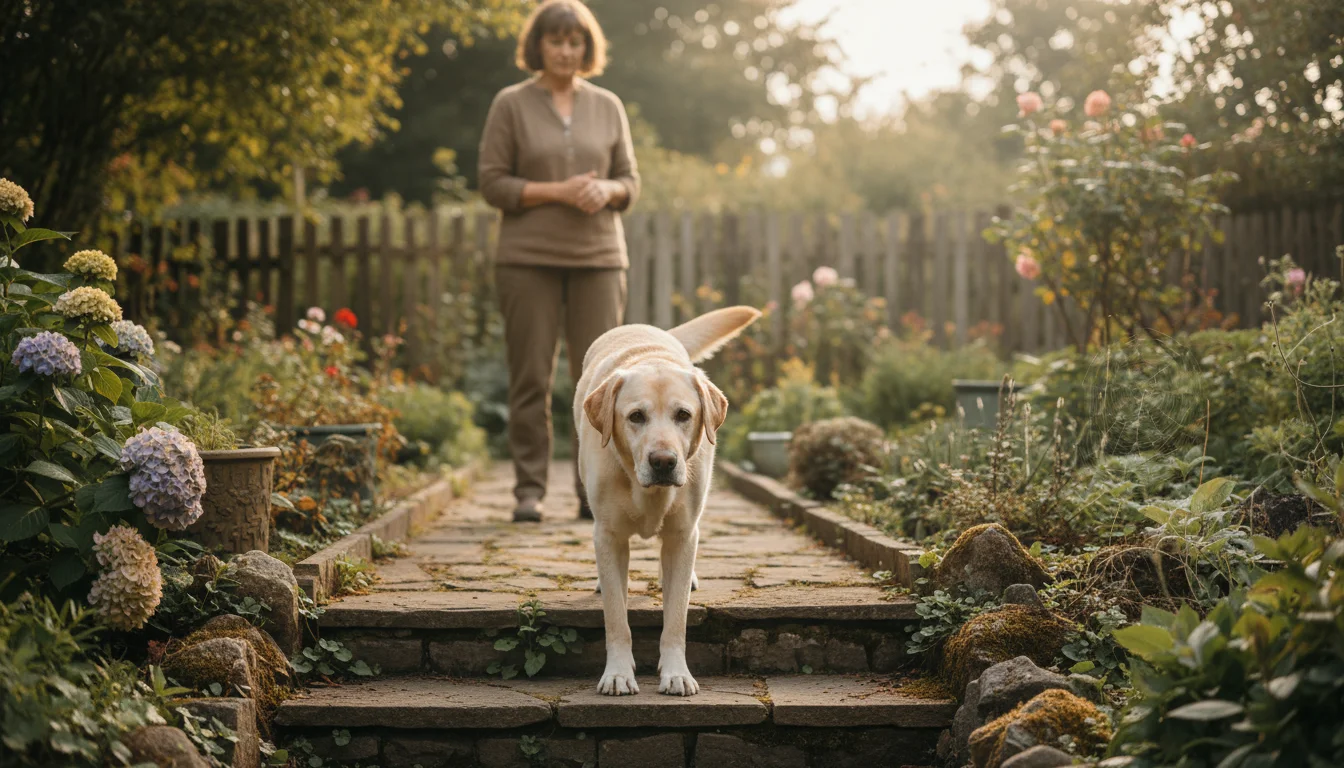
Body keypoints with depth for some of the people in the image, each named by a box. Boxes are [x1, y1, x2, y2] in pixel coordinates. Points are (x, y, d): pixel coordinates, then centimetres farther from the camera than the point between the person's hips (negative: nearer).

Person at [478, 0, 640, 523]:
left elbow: (631, 181, 14)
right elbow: (492, 183, -2)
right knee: (531, 378, -2)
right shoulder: (511, 104, 3)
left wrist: (606, 190, -9)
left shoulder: (608, 107, 12)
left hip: (598, 258, 3)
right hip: (528, 260, -2)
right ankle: (529, 491, 5)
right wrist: (557, 192, -13)